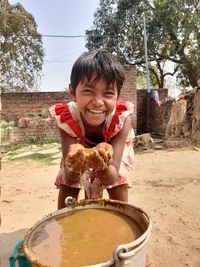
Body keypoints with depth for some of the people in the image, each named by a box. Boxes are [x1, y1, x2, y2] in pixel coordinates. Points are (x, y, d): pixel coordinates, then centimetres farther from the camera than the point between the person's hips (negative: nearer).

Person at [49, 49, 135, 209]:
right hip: (80, 150, 1)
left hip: (111, 152, 0)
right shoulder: (66, 117, -35)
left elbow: (112, 179, -40)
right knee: (66, 187, -5)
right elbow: (69, 179, -36)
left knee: (119, 189, -10)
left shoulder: (122, 118, -38)